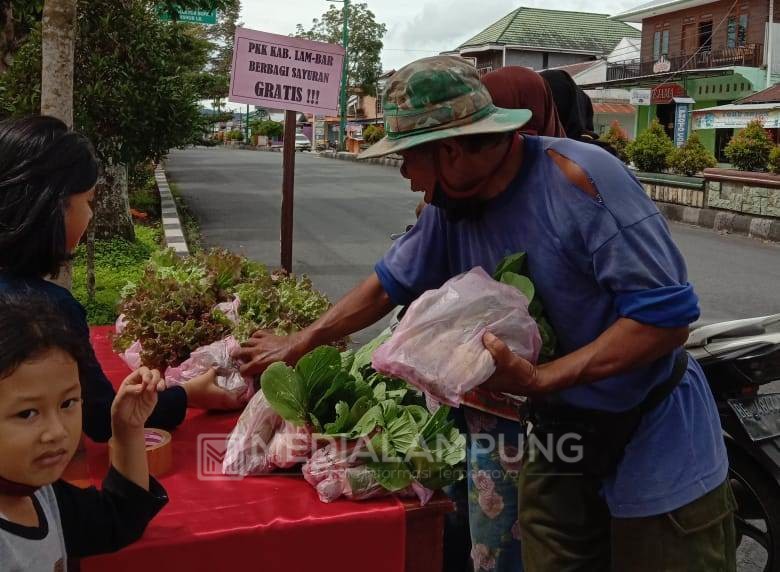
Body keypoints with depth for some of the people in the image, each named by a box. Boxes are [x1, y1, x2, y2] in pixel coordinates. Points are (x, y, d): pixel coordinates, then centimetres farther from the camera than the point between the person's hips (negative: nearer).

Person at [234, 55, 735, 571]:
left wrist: (540, 379, -30)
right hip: (559, 432, 5)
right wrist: (297, 346, 17)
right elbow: (389, 284, 13)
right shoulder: (450, 205, -3)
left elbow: (667, 316, -25)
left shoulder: (579, 177, -23)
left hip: (656, 435, -5)